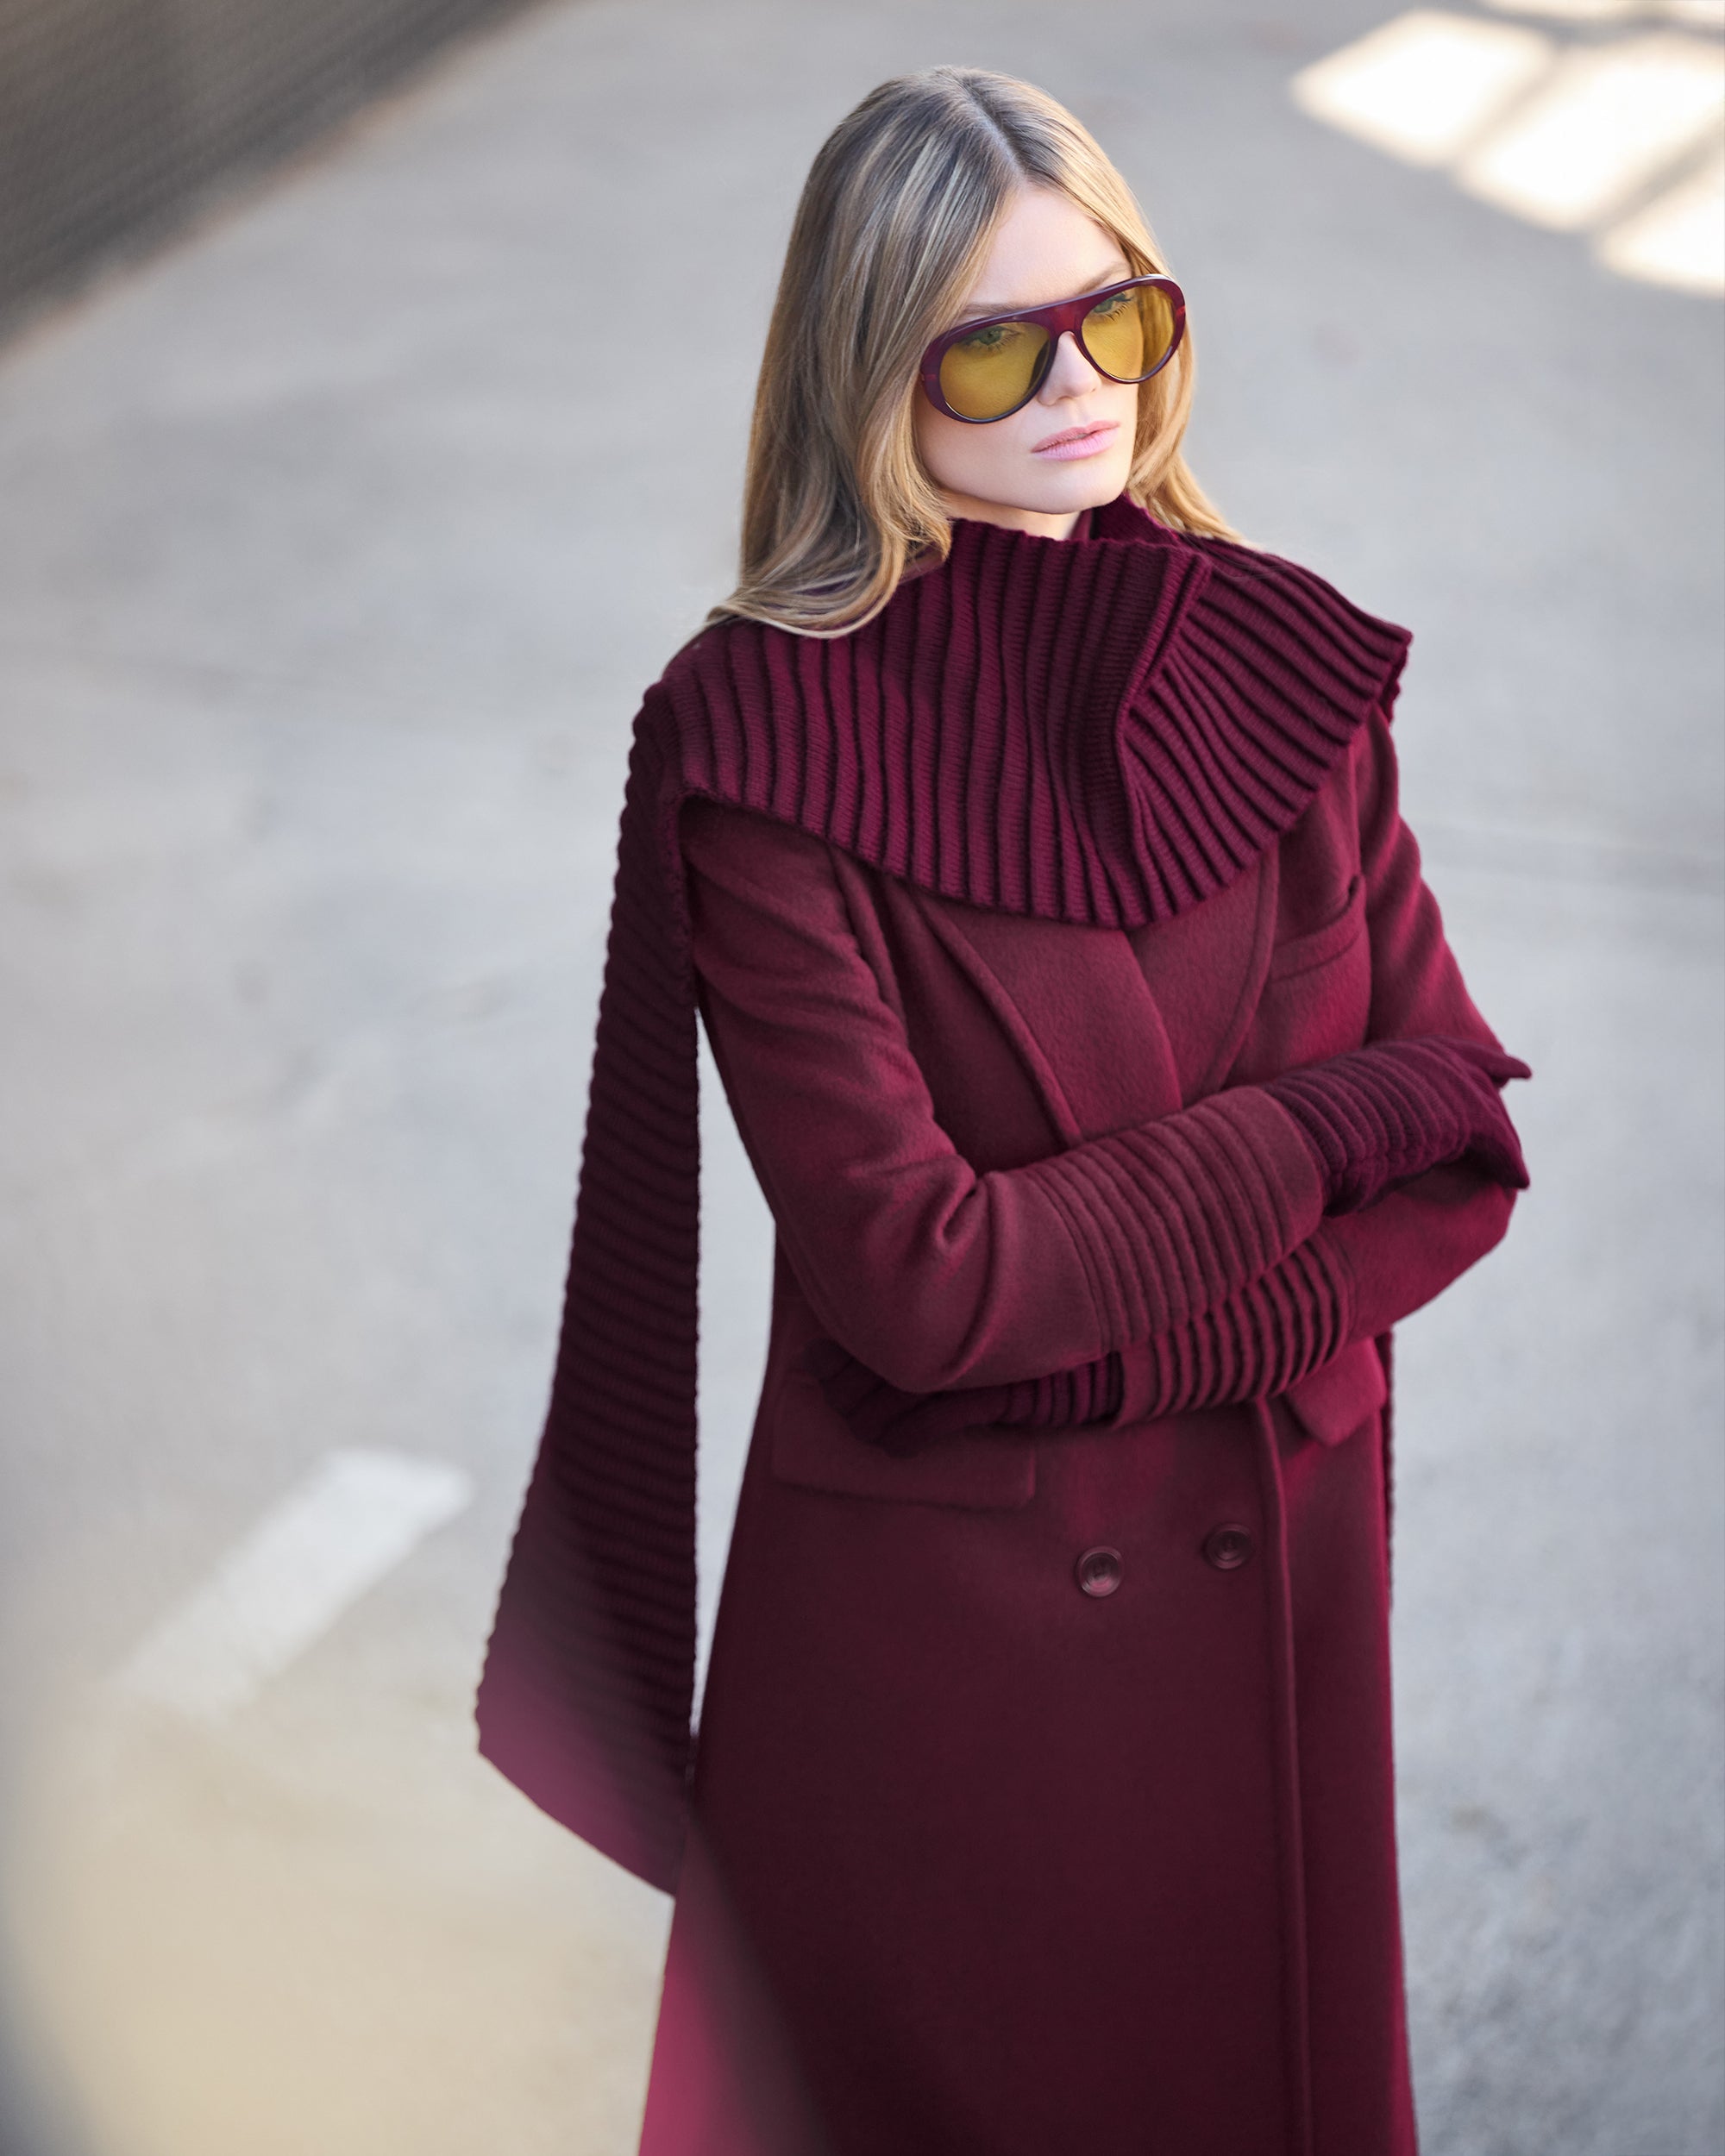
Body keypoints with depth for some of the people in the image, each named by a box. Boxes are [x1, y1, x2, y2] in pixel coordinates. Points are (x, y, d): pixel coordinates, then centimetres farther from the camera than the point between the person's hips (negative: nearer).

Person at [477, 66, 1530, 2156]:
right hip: (932, 1627, -4)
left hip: (1279, 1590, 4)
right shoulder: (760, 734, -15)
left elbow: (1463, 1164, -2)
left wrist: (1117, 1341, -15)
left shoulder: (1284, 655, -2)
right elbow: (916, 1276, -21)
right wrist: (1326, 1117, -14)